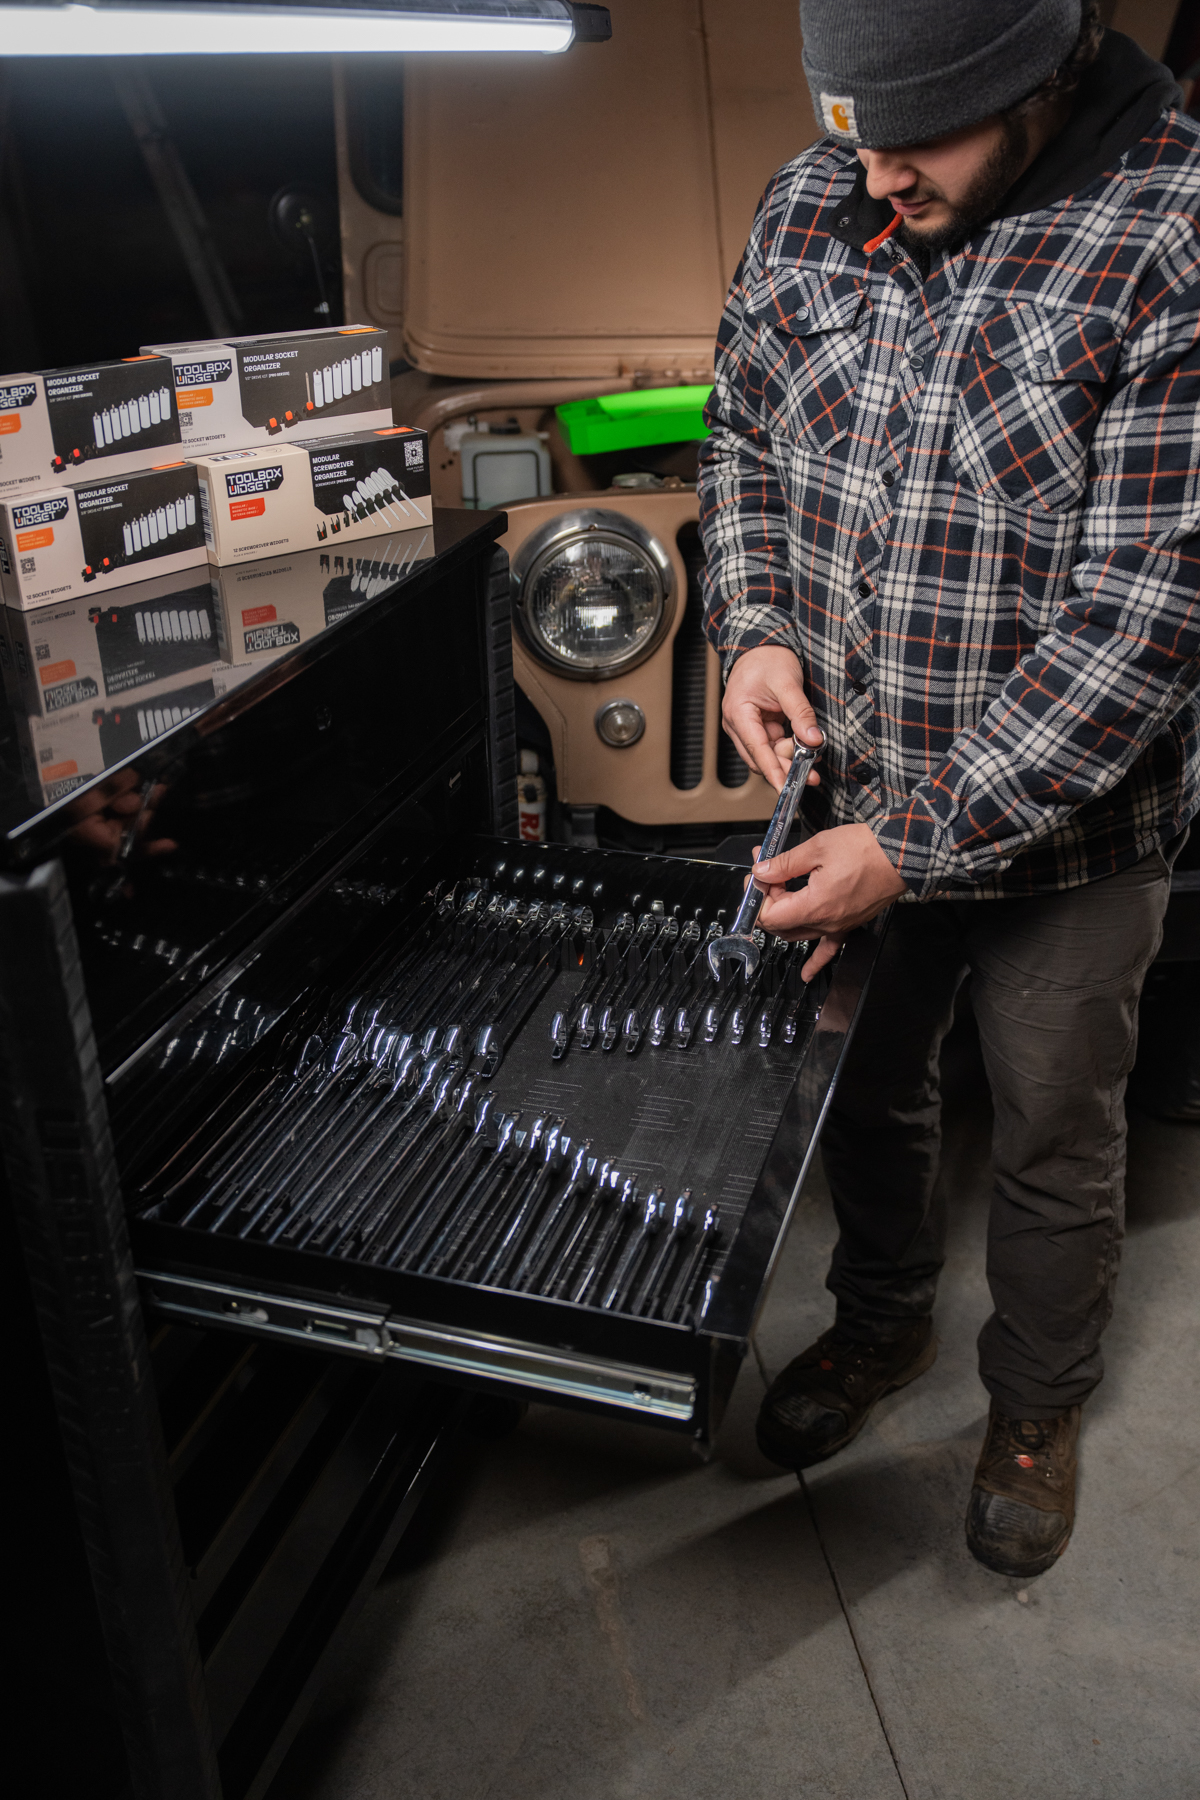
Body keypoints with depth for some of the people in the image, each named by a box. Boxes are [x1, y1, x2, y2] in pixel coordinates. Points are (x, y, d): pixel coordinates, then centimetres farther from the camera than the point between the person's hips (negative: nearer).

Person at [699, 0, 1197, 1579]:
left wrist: (914, 843, -26)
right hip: (855, 792, 5)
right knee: (862, 1086, 22)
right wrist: (754, 629, -9)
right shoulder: (811, 203, -4)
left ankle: (1039, 1404, 44)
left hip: (1067, 827, -4)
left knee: (1054, 1142, 15)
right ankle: (881, 1324, 51)